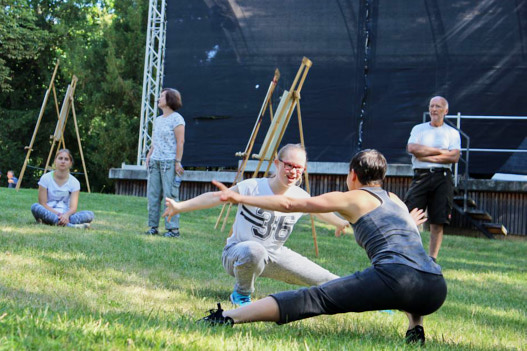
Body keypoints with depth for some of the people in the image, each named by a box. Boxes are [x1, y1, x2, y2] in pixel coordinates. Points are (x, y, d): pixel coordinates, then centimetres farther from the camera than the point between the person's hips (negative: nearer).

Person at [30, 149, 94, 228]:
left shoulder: (74, 182, 2)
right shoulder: (46, 178, -1)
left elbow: (73, 207, -8)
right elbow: (42, 204, -5)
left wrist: (66, 215, -31)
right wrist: (58, 214, -21)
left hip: (65, 216, 1)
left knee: (89, 214, -23)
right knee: (35, 207, -35)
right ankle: (70, 225, -46)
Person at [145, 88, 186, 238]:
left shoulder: (176, 119, -4)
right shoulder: (158, 120, 19)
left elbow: (180, 141, -9)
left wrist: (178, 162, -14)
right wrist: (149, 156, 9)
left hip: (169, 162, -8)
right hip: (155, 161, 8)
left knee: (170, 195, -8)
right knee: (153, 195, 6)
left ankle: (173, 228, -5)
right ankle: (153, 226, 11)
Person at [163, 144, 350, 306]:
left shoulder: (301, 197, -4)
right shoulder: (253, 188, -20)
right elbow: (214, 197, -24)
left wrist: (341, 223, 34)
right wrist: (179, 206, -33)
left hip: (274, 255, 5)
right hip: (237, 253, -5)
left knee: (325, 280, -3)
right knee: (253, 250, -43)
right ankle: (241, 295, -12)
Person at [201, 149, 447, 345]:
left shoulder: (351, 199, 14)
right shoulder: (397, 201, 31)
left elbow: (290, 204, 16)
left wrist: (240, 198, 23)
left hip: (396, 278, -6)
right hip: (436, 290, 6)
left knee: (314, 299, -5)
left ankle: (225, 318, -13)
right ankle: (415, 327, 16)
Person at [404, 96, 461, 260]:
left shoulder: (452, 133, 11)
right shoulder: (418, 129, 13)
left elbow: (454, 157, -5)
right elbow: (412, 148, -7)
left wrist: (426, 156, -8)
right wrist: (440, 151, -7)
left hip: (443, 177, 0)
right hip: (421, 176, 0)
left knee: (438, 221, 0)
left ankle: (432, 258, 7)